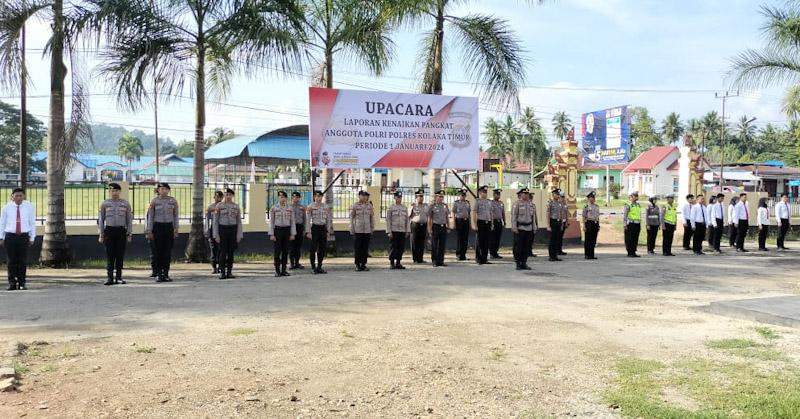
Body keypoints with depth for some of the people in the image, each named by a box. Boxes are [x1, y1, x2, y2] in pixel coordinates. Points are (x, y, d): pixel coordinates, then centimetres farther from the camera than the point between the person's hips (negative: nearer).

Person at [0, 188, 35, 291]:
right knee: (11, 261, 3)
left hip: (24, 236, 0)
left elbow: (32, 223, 6)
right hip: (10, 236, 0)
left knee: (23, 261, 0)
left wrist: (32, 238, 3)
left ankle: (22, 283, 8)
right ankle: (12, 283, 10)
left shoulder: (29, 207, 3)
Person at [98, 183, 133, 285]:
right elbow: (100, 220, 6)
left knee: (120, 255, 2)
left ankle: (119, 277, 10)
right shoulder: (104, 204, 5)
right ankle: (110, 278, 0)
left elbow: (129, 220, 8)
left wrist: (129, 234, 2)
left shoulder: (126, 204, 6)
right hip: (109, 231, -1)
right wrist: (100, 235, 0)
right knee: (110, 255, -3)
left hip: (121, 231, 1)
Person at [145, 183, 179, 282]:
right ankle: (158, 274, 6)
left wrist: (176, 229, 1)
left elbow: (176, 216, 8)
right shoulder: (154, 201, 1)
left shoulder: (173, 201, 4)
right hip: (158, 227, -1)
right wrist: (149, 231, -3)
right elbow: (150, 217, 2)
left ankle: (166, 274, 9)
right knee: (158, 251, 0)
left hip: (169, 227, 2)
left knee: (168, 251, 2)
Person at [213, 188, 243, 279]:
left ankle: (229, 272, 10)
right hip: (222, 229, -2)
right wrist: (216, 235, -9)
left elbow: (239, 222, 5)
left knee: (231, 251, 3)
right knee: (223, 252, -5)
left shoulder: (236, 206, 4)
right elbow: (215, 221, -2)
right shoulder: (219, 206, -3)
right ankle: (222, 273, 2)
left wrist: (239, 235, -1)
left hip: (233, 230, 2)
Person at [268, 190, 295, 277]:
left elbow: (292, 222, 6)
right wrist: (271, 234, -8)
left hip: (287, 230, 2)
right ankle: (277, 271, 4)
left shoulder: (290, 208, 5)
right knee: (277, 251, -3)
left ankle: (283, 270, 10)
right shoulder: (274, 208, 0)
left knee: (285, 251, 4)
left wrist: (293, 234, -1)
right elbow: (271, 222, -1)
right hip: (277, 230, -2)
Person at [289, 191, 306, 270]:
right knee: (291, 246, -1)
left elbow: (304, 219, 13)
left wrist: (304, 229, 7)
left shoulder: (302, 207, 11)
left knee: (299, 246, 5)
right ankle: (291, 263, 5)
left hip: (300, 227, 3)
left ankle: (297, 263, 13)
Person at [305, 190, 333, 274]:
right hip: (314, 228, -4)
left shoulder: (326, 207, 8)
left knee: (323, 248, 6)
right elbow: (308, 220, -6)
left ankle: (319, 267, 17)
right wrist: (308, 232, -12)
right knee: (313, 249, -1)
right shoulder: (310, 207, -4)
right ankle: (313, 267, 8)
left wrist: (328, 231, 6)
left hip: (323, 228, 4)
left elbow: (329, 219, 11)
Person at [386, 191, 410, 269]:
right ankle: (392, 263, 5)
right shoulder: (391, 208, 0)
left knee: (401, 248, 4)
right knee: (393, 247, -2)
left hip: (402, 231, 4)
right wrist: (389, 232, -9)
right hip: (394, 231, -4)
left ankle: (398, 263, 13)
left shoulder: (405, 208, 12)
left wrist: (408, 231, 5)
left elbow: (407, 220, 12)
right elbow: (388, 220, -3)